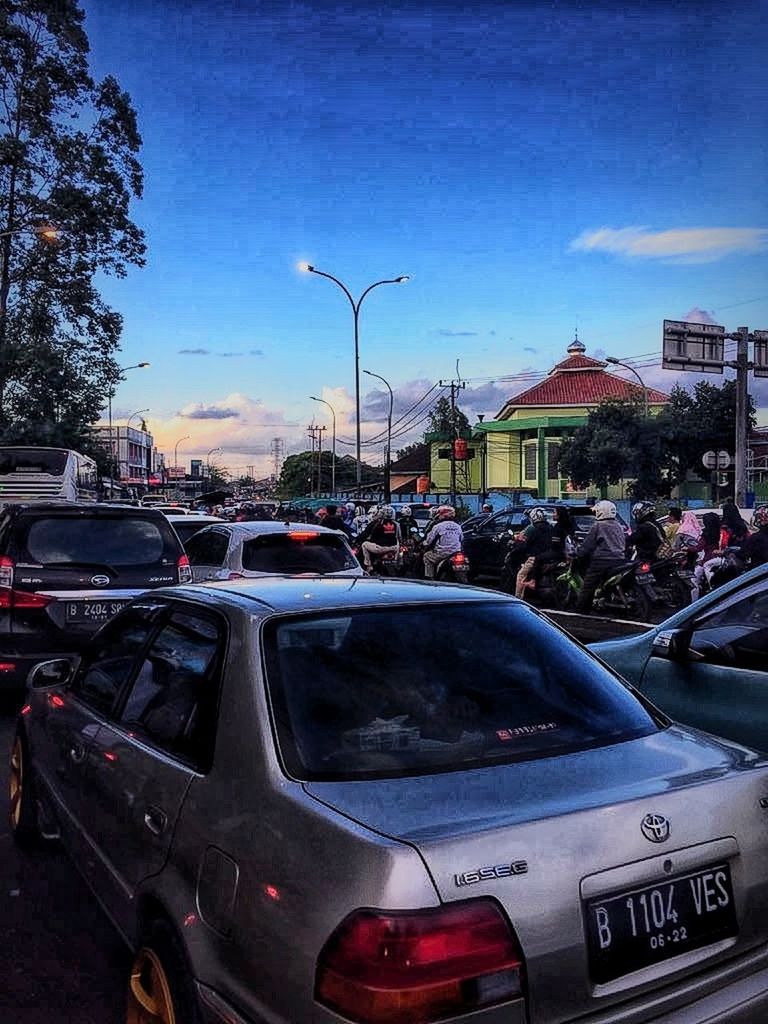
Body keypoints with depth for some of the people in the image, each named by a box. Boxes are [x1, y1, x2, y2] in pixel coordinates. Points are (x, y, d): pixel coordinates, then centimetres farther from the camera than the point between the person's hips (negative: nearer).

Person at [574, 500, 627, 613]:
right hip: (619, 560, 7)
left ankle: (580, 610, -3)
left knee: (588, 586, -2)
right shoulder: (619, 526, 17)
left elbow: (587, 544, -7)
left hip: (602, 560, -7)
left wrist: (578, 554, 5)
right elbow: (625, 543, 23)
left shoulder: (597, 526, -6)